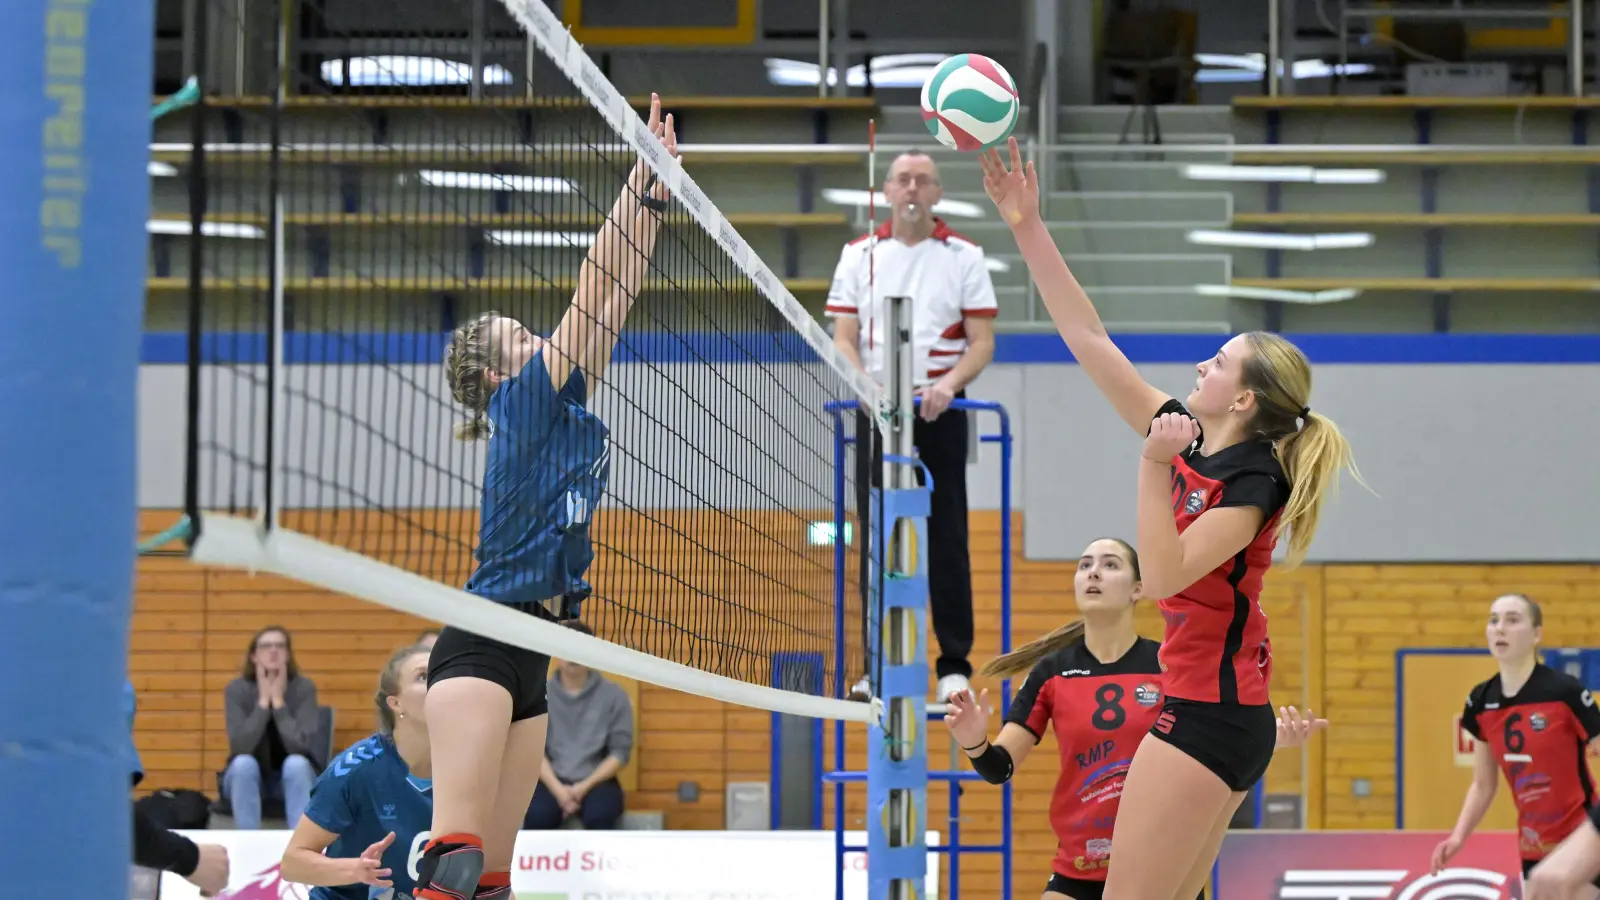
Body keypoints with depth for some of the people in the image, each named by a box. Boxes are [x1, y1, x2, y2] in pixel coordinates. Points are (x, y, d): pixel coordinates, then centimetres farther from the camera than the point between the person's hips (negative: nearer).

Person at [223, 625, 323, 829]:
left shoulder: (304, 688, -12)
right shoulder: (237, 689, -12)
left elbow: (300, 746, -24)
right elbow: (240, 747, -24)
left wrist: (278, 701, -24)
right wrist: (263, 701, -24)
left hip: (293, 778, 0)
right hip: (247, 777, 0)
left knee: (295, 763, -33)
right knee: (244, 763, -32)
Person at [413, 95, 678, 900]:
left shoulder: (564, 412, 18)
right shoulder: (524, 404, -3)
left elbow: (613, 298, 16)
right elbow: (595, 293, -5)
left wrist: (655, 201, 13)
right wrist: (643, 182, -4)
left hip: (528, 662, 9)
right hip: (481, 650, -9)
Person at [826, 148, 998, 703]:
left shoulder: (963, 257, 4)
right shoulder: (859, 256, 8)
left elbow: (982, 342, 1)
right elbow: (843, 338, 3)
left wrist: (948, 383, -18)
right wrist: (867, 387, -16)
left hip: (939, 413, -1)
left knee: (946, 539, -3)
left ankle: (955, 665, 2)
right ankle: (879, 667, 7)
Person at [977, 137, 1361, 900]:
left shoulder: (1252, 481, -14)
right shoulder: (1190, 437, 8)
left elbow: (1161, 576, -23)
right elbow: (1088, 338, 9)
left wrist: (1155, 467, -25)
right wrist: (1027, 228, 6)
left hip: (1208, 713, -9)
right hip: (1226, 709, 9)